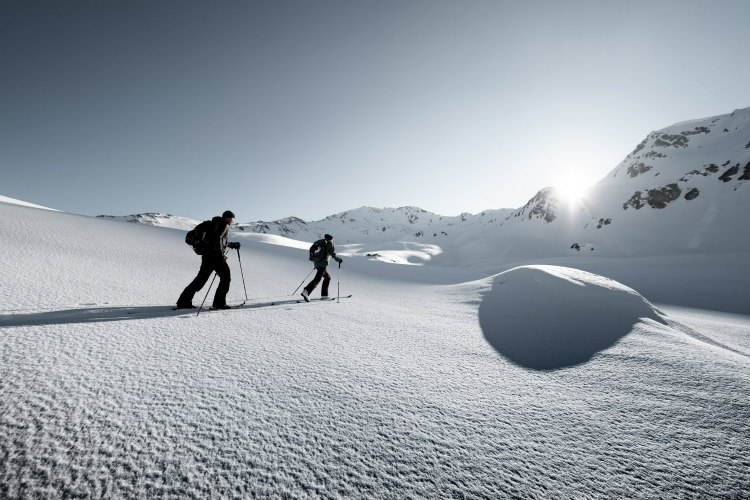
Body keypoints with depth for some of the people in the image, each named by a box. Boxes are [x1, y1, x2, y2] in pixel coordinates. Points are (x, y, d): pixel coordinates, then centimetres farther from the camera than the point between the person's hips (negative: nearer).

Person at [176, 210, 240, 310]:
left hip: (207, 254, 10)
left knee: (200, 279, 12)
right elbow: (217, 238, -21)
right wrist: (220, 255, -24)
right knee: (226, 277, -1)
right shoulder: (224, 224, -5)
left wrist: (232, 245, 37)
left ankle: (183, 302, 15)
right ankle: (219, 303, -1)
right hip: (213, 255, -10)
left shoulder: (218, 224, 24)